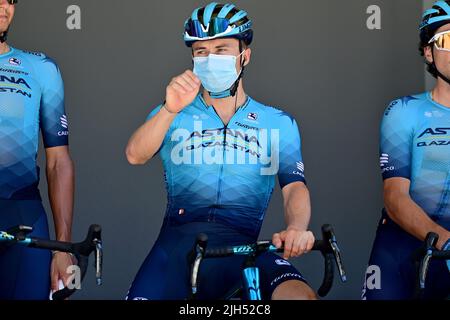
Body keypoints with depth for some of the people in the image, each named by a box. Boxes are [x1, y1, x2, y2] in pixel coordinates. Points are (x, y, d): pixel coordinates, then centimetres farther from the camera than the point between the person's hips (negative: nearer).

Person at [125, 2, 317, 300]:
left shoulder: (279, 123, 16)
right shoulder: (171, 114, 16)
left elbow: (295, 186, 3)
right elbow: (135, 156, -2)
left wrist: (297, 228, -19)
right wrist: (171, 110, -20)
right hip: (178, 241, 1)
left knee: (300, 295, -31)